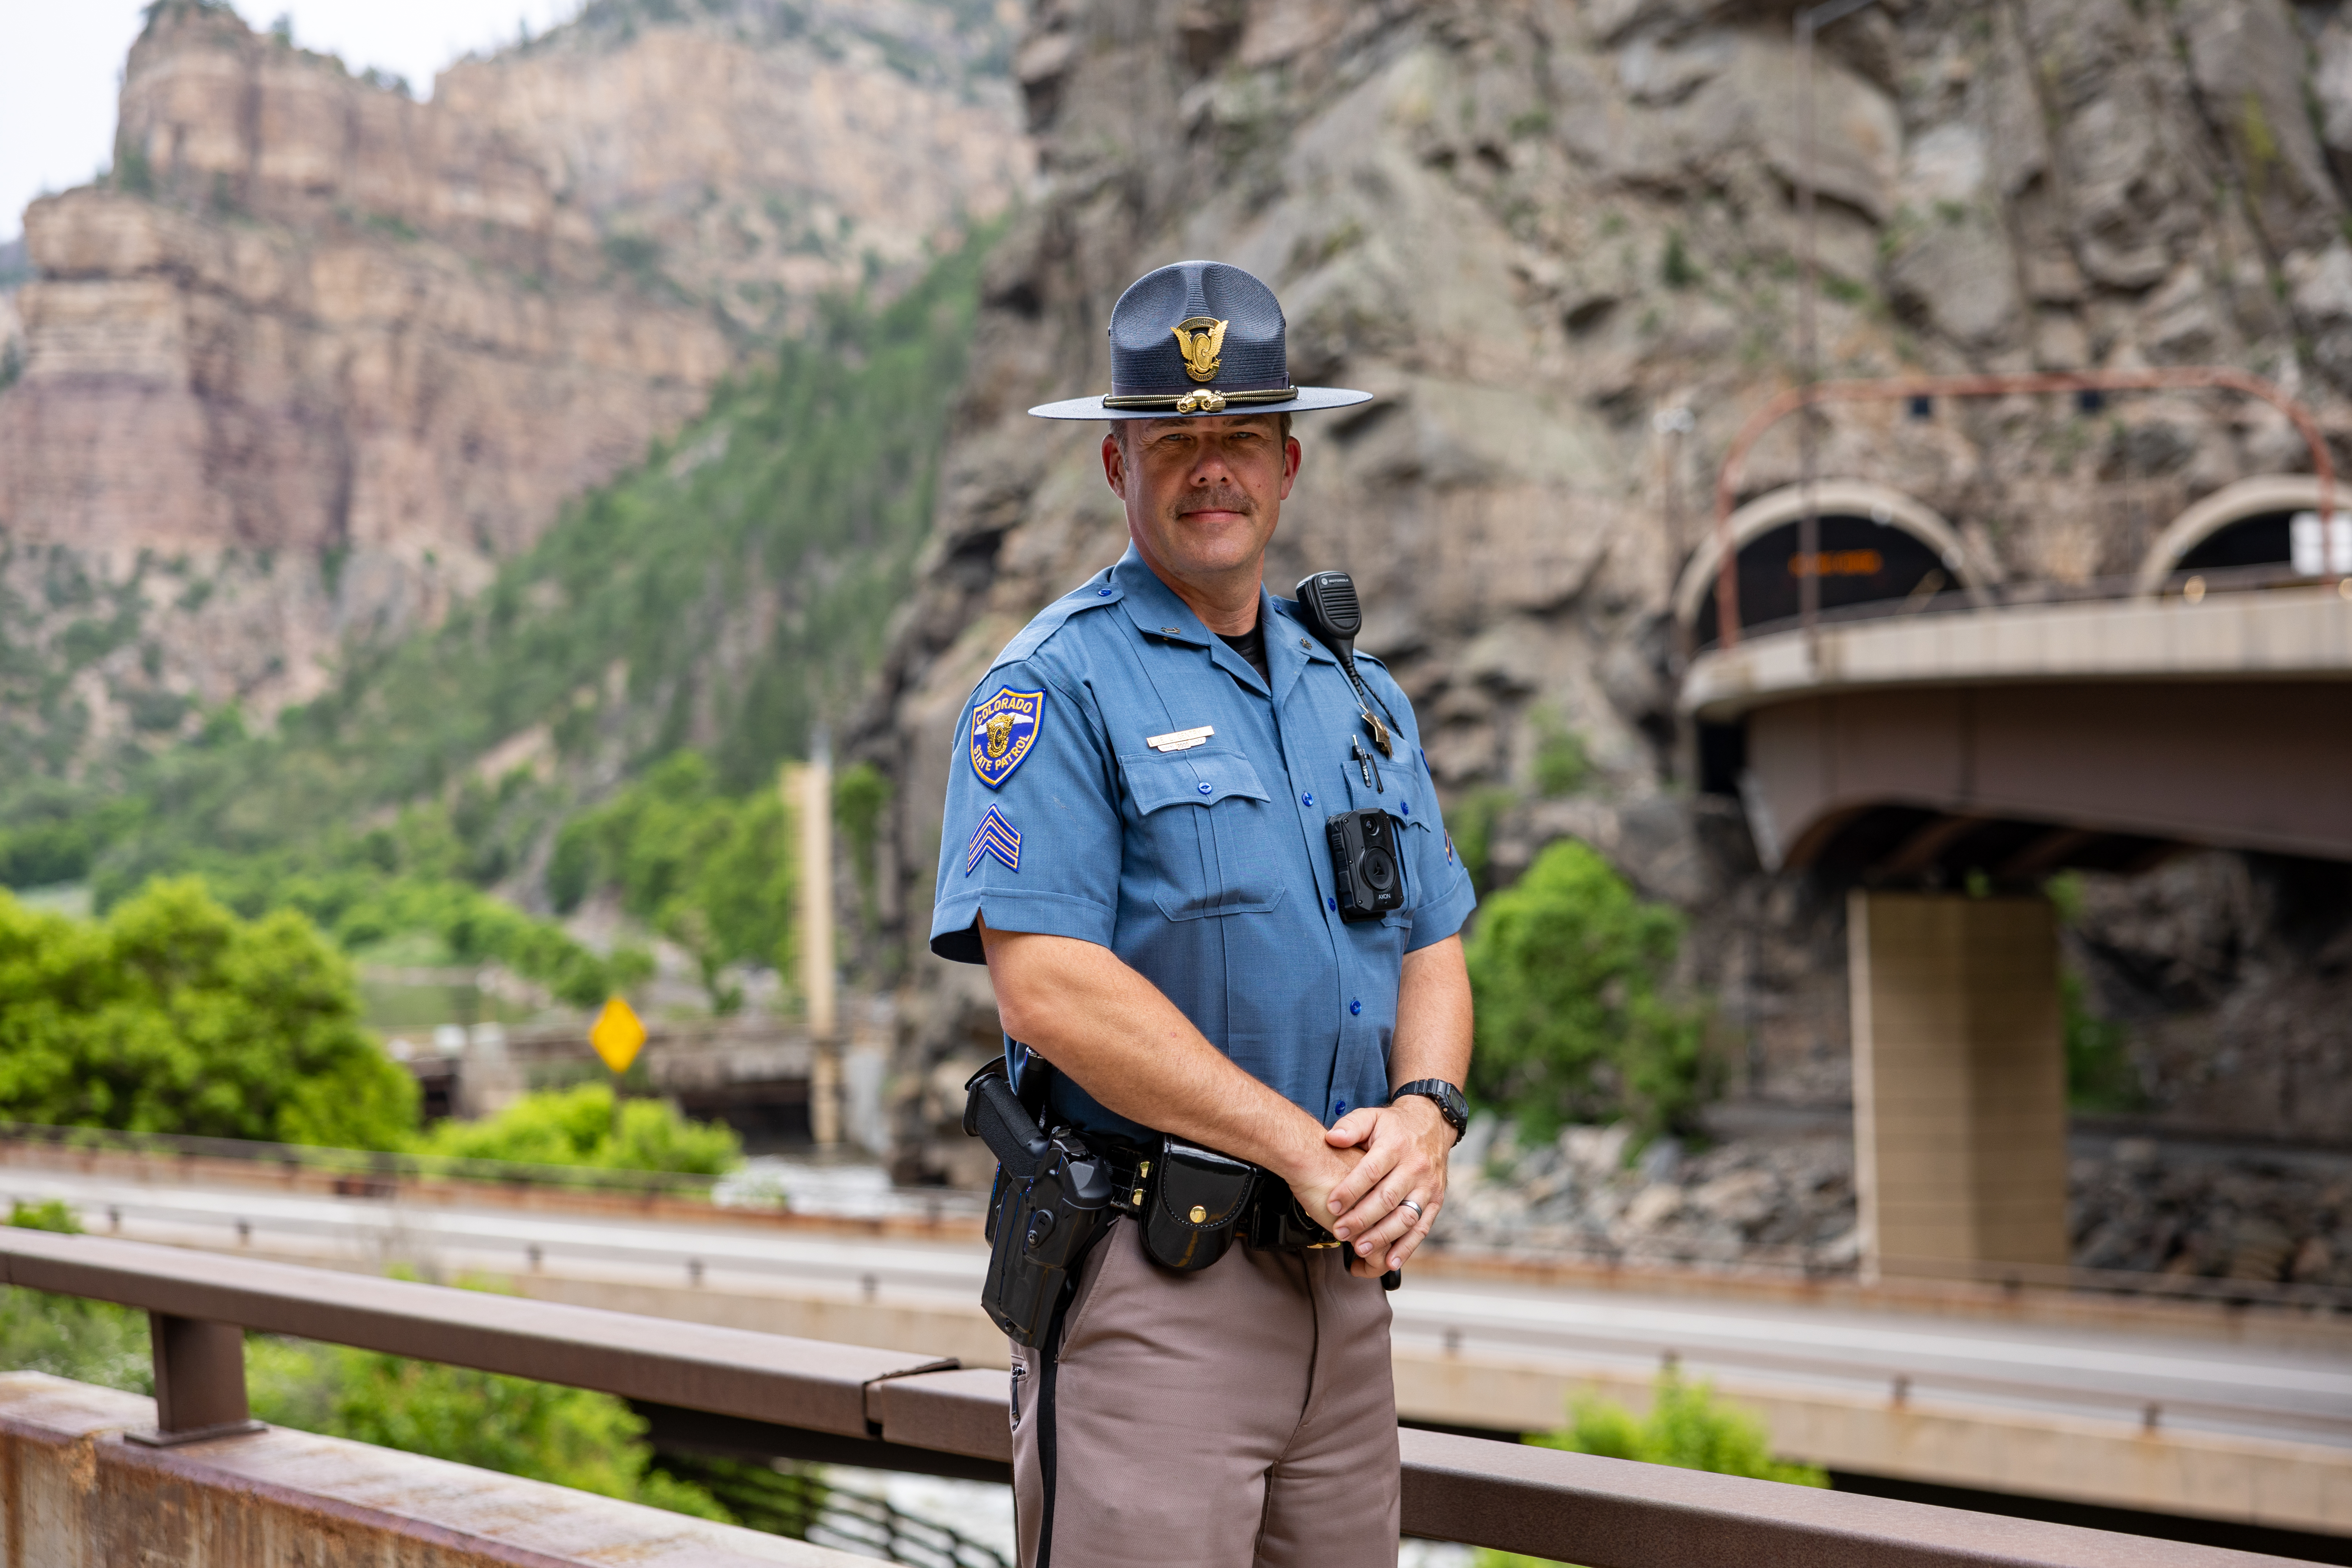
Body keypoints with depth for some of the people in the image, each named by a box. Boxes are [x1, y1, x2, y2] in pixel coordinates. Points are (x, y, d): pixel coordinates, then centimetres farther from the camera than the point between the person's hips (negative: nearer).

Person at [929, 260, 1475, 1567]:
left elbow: (1433, 953, 15)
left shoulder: (1361, 698, 17)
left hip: (1343, 1269, 6)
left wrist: (1426, 1112, -8)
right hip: (1147, 1277, -6)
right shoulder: (1054, 690, -6)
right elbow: (1049, 988, -16)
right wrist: (1304, 1149, -16)